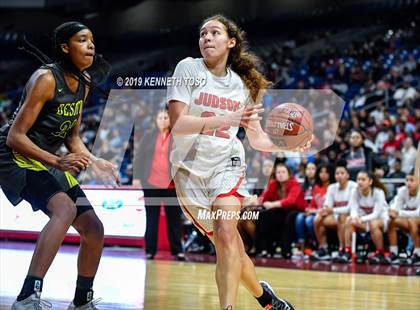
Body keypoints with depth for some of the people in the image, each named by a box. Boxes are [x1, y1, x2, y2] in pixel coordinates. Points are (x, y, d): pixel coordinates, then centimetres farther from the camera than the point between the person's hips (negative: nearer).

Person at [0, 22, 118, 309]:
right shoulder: (46, 78, -20)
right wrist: (57, 162, -30)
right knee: (65, 208, -34)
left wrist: (93, 161, -2)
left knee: (94, 229, 7)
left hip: (49, 160, 9)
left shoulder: (83, 85, 5)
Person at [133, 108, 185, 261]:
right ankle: (150, 250, 10)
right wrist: (137, 177, -1)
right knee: (151, 218, 6)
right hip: (151, 183, 1)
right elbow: (139, 157, 6)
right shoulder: (148, 136, 6)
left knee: (174, 218, 4)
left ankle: (177, 250, 10)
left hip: (171, 184, -1)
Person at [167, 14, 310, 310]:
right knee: (228, 244, 5)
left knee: (226, 233, -24)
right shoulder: (189, 69, -6)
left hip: (226, 164, 1)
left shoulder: (243, 84, 5)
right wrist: (227, 119, -27)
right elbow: (177, 124, -17)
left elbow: (257, 138, 12)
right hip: (189, 168, -1)